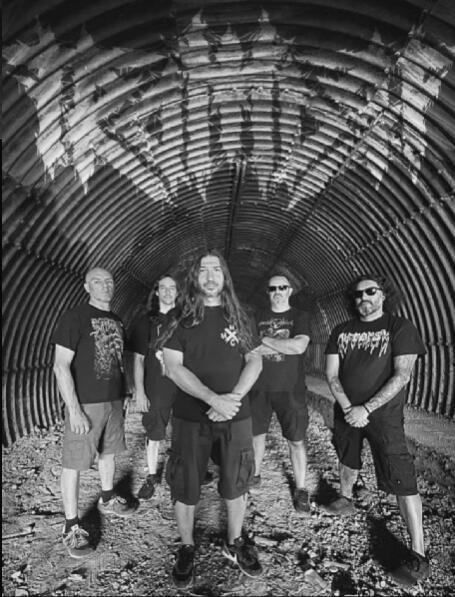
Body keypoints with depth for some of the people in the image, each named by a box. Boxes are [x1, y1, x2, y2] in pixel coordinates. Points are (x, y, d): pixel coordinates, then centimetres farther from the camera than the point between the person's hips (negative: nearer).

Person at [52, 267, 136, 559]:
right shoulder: (75, 317, -13)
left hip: (114, 401, 7)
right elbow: (61, 365, -16)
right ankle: (72, 527, 18)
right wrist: (75, 410, -19)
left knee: (109, 452, 21)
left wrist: (122, 397, 14)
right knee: (74, 464, 4)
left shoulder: (117, 320, 8)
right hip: (86, 404, -7)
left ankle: (107, 499, 41)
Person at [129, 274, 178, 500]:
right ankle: (151, 477, 32)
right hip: (156, 388, 0)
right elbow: (138, 358, 1)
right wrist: (139, 391, -4)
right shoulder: (147, 321, 2)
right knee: (153, 433, 11)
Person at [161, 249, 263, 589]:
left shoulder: (240, 317, 3)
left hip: (236, 417, 2)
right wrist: (213, 399, -20)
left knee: (236, 484, 15)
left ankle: (235, 544, 39)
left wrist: (233, 398, -15)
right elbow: (173, 367, -10)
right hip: (191, 417, -1)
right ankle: (187, 548, 35)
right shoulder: (180, 318, -3)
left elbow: (255, 361, 1)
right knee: (185, 487, 10)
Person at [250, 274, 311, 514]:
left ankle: (300, 488, 19)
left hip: (290, 389, -3)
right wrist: (284, 346, -10)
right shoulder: (258, 317, 8)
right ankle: (255, 475, 34)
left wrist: (264, 340, -12)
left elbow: (299, 346, -18)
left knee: (297, 439, 3)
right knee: (256, 433, 14)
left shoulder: (300, 317, -1)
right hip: (259, 388, 3)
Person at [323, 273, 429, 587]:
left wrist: (366, 409, -20)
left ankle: (418, 555, 6)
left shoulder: (400, 327, -10)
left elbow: (402, 375, -17)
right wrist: (348, 408, -14)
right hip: (346, 411, 5)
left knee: (400, 479, -5)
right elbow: (332, 373, 0)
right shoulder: (341, 331, 2)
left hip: (384, 415, -4)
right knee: (349, 459, 23)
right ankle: (346, 499, 50)